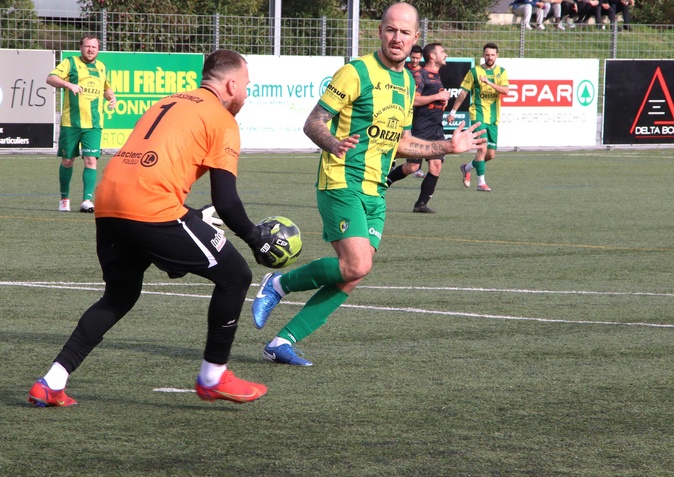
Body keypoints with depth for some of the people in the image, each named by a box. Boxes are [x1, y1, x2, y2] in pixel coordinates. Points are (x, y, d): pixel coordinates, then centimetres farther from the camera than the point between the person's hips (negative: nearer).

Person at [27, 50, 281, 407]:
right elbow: (226, 202, 0)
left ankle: (51, 384, 17)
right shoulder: (222, 120, 6)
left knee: (120, 296, 27)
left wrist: (195, 217, 41)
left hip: (107, 204, 8)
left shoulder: (168, 103, 28)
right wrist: (257, 239, 15)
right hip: (154, 208, -8)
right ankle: (213, 378, 16)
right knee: (235, 275, 8)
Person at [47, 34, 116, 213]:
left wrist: (111, 97, 10)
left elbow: (106, 87, 32)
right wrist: (68, 84, -27)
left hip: (94, 124, 2)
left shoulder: (102, 67, 15)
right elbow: (50, 78, -10)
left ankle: (87, 200, -13)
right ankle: (64, 198, 22)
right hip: (70, 123, -2)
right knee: (67, 161, 6)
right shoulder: (70, 63, 1)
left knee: (91, 160, -12)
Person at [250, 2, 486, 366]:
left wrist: (448, 147, 21)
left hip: (375, 193, 8)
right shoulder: (356, 72, -8)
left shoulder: (407, 83, 15)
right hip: (342, 183, -7)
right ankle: (279, 284, 0)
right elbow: (312, 123, -10)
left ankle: (283, 342, 5)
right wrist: (333, 144, -30)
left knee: (350, 278, -1)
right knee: (355, 265, -22)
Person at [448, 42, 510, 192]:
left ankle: (467, 168, 32)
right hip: (478, 114, -4)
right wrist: (453, 112, 6)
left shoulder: (501, 72, 7)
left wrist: (489, 83, -24)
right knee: (482, 148, -17)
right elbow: (463, 93, 6)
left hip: (493, 118, 4)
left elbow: (506, 90, -10)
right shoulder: (474, 71, 1)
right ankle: (481, 183, -10)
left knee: (491, 154, 7)